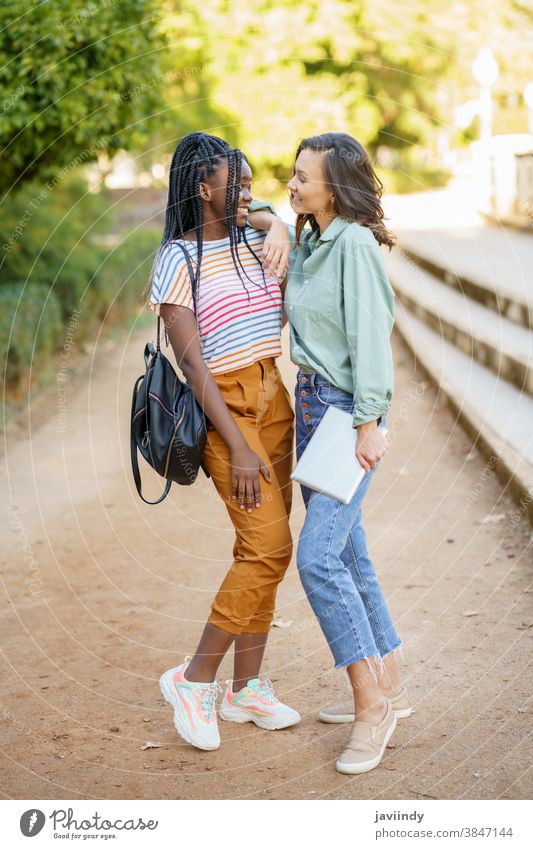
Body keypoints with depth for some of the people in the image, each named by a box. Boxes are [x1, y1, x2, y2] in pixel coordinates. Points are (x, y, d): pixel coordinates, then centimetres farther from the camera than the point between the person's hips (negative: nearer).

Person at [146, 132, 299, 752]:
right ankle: (194, 681, 1)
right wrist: (237, 448, -19)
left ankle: (247, 689, 18)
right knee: (268, 546, -14)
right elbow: (192, 363, -14)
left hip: (273, 401, 7)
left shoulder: (260, 246, 11)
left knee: (260, 547, 7)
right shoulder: (176, 261, -9)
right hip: (224, 410, -7)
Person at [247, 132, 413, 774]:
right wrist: (269, 220, 9)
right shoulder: (306, 243, 11)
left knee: (318, 556, -15)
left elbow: (370, 335, -18)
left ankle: (372, 702, -4)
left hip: (349, 409, -9)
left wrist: (369, 423, -22)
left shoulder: (354, 243, -14)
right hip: (310, 404, 9)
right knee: (347, 554, 12)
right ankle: (387, 689, 23)